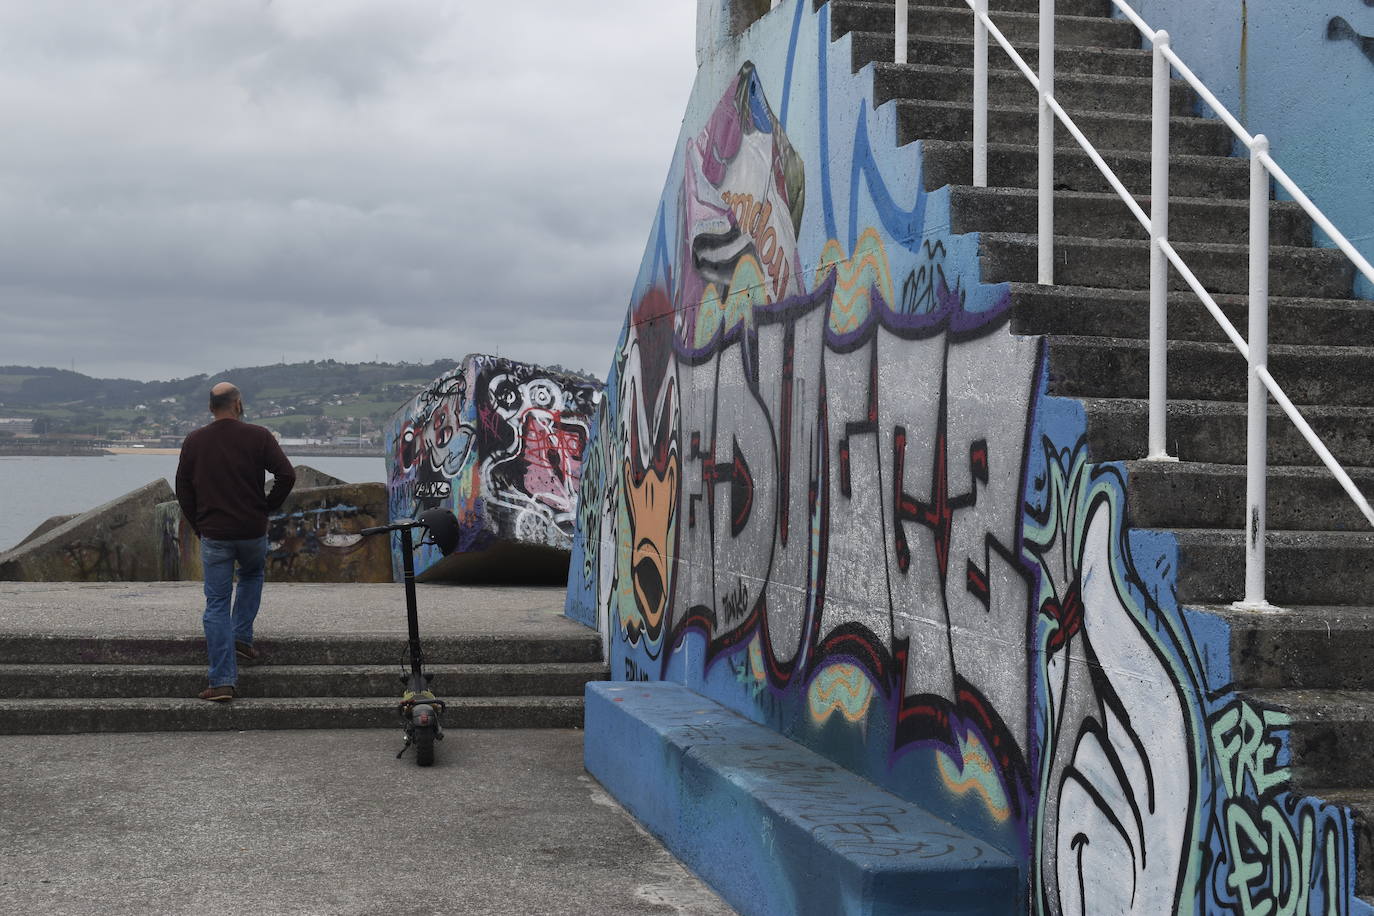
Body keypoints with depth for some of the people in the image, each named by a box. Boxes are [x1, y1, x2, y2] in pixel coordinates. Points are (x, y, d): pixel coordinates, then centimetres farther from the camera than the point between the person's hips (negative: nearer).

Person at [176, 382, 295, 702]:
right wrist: (267, 507, 5)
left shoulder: (194, 442, 2)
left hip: (213, 535, 0)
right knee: (252, 576, 31)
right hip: (252, 531, 0)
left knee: (217, 604, 3)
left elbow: (183, 490, 5)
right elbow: (286, 476, -9)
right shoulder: (259, 436, -4)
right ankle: (242, 637, 18)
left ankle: (223, 681, -2)